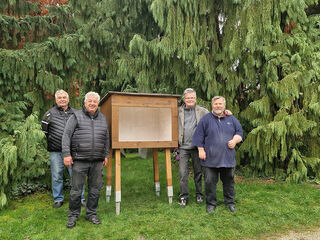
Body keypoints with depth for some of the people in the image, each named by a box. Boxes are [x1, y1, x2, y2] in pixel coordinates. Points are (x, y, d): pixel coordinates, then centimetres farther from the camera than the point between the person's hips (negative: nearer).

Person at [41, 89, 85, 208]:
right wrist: (51, 142, 8)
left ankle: (80, 198, 15)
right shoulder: (50, 113, 5)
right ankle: (58, 199, 22)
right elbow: (44, 131, 10)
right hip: (56, 151, -1)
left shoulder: (75, 113, 11)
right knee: (57, 176, 7)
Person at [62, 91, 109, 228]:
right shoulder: (76, 116, 1)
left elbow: (106, 138, 19)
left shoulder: (102, 118, 14)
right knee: (76, 189, 3)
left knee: (95, 189, 11)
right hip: (79, 160, -4)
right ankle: (73, 215, 21)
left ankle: (91, 214, 26)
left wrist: (106, 155, 15)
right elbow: (66, 135, -4)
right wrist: (66, 154, -11)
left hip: (97, 161, 4)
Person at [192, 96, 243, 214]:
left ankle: (230, 202, 30)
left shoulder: (231, 119, 11)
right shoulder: (206, 119, 2)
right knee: (210, 182, 3)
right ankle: (211, 203, 19)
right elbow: (199, 136, 0)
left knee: (229, 181, 12)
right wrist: (201, 150, -7)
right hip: (210, 158, -2)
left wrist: (235, 140, -5)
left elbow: (239, 132, 15)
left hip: (228, 158, 3)